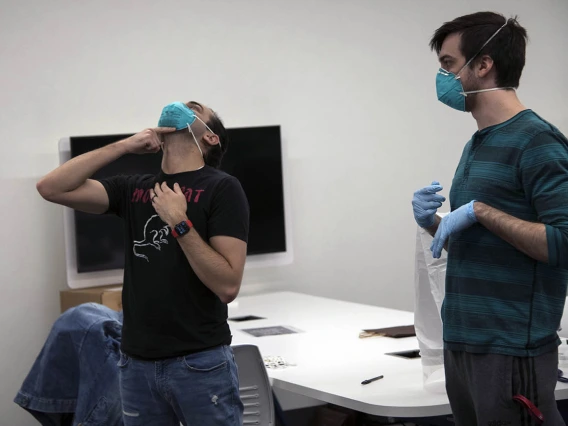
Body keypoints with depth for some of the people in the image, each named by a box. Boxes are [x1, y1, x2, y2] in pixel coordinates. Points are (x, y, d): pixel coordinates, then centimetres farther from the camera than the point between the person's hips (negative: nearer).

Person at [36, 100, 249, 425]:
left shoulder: (221, 188, -4)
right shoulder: (133, 188, 9)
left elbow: (228, 286, -12)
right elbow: (52, 188, -1)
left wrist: (179, 222, -18)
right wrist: (125, 146, -2)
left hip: (201, 362, -4)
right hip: (138, 362, 4)